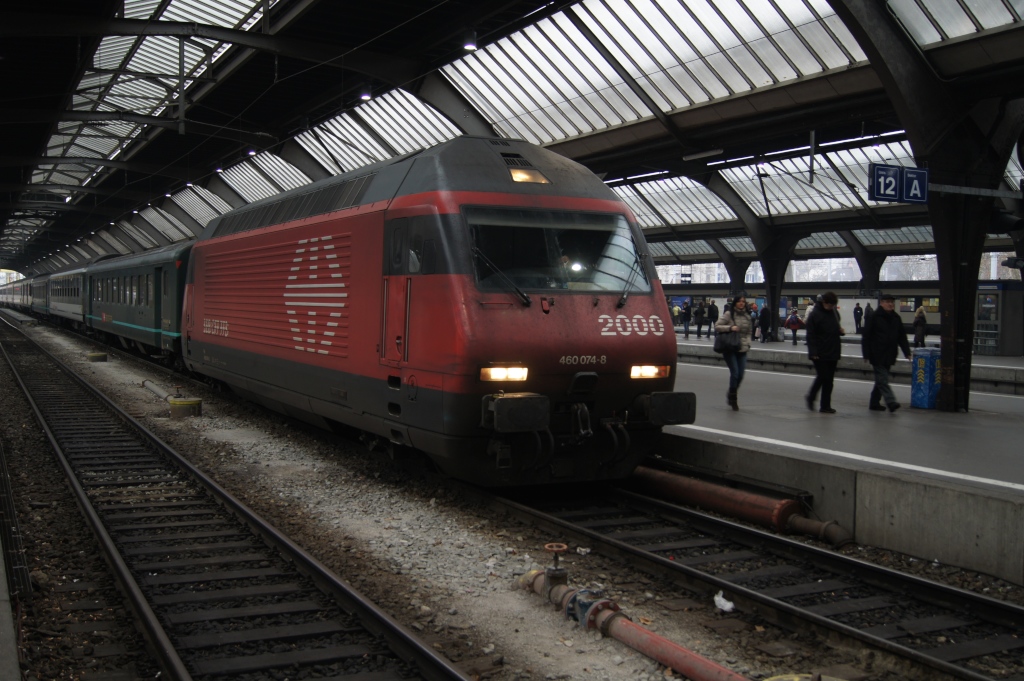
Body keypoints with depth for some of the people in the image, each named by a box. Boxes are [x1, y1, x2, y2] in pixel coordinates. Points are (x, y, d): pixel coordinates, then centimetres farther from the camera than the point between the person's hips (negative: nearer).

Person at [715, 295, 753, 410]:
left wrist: (748, 342, 4)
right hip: (730, 349, -5)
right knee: (735, 373, -11)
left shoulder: (747, 316, 12)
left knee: (740, 375, 1)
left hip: (742, 350, 5)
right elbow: (717, 327, -5)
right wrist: (730, 328, -17)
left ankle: (731, 395, 24)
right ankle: (733, 399, 4)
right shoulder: (729, 314, -3)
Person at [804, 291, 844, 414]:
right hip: (820, 354, -7)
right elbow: (810, 335, -13)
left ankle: (825, 405, 12)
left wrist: (840, 330, 2)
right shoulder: (814, 314, -11)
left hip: (833, 353, 7)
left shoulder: (833, 312, 11)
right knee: (822, 376, -7)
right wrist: (813, 352, -20)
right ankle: (811, 397, 15)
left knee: (829, 379, 7)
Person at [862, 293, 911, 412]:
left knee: (881, 380, 12)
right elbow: (866, 337, -7)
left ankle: (874, 403, 21)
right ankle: (891, 402, -20)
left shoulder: (896, 318, 11)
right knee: (883, 380, -12)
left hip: (889, 356, 6)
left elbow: (902, 337, 15)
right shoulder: (874, 318, -7)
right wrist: (866, 355, -11)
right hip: (877, 356, -6)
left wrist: (907, 352, 5)